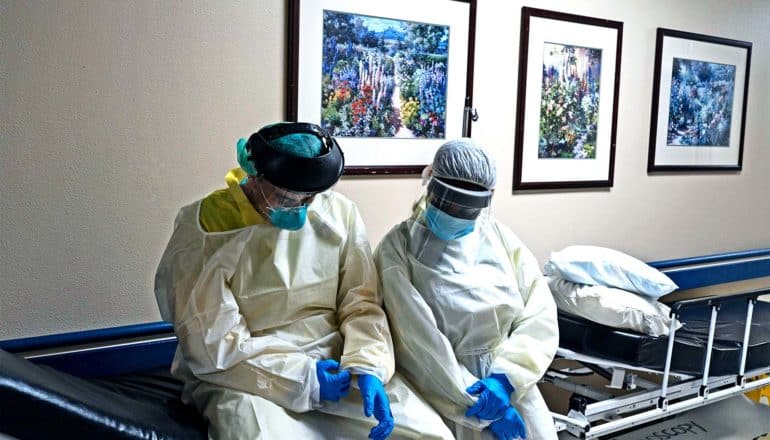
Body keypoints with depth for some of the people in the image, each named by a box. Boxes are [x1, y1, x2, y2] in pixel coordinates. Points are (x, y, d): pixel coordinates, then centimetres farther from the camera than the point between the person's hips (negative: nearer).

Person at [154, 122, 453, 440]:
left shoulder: (339, 213, -2)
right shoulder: (203, 231, -13)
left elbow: (362, 304, 0)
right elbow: (210, 348, -13)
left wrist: (368, 367, -18)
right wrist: (301, 379, -17)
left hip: (334, 363, 3)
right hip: (245, 380, -3)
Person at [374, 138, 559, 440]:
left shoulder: (500, 237, 6)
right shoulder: (398, 246, -4)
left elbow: (540, 316, 1)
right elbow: (419, 338, -11)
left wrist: (507, 376, -12)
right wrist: (476, 404, -14)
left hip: (508, 383, 3)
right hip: (444, 392, -3)